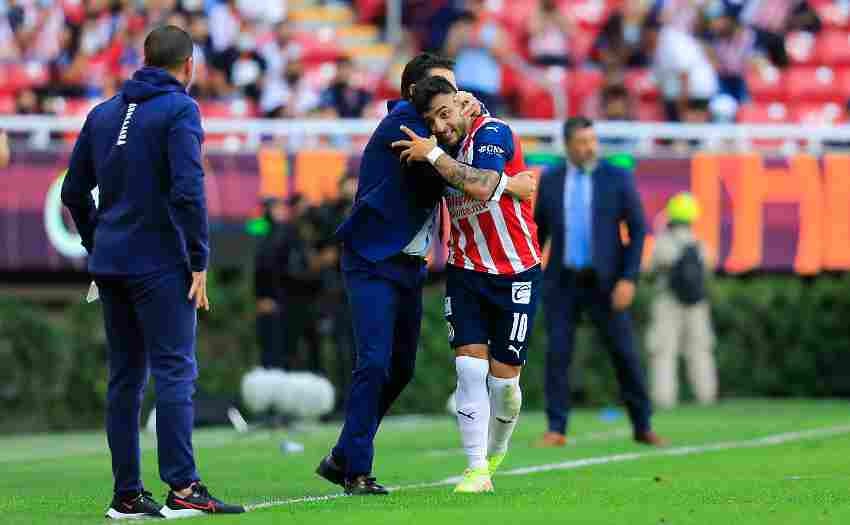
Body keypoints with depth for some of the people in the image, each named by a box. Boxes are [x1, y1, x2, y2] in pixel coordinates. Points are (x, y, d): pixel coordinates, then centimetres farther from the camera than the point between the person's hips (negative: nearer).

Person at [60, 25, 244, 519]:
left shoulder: (103, 114, 13)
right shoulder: (180, 110, -7)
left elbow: (75, 191, 14)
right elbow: (188, 190, -17)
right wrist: (199, 261, -13)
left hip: (110, 263, 6)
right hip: (160, 264, -6)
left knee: (126, 376, 10)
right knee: (175, 371, -7)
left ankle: (127, 494, 10)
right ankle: (183, 488, -14)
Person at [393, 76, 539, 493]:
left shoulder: (492, 134, -17)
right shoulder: (444, 148, 2)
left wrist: (432, 155, -28)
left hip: (516, 276, -5)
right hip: (467, 272, 5)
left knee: (503, 380, -1)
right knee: (470, 367, -9)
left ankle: (496, 454, 26)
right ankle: (477, 470, -4)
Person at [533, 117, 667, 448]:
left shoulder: (618, 178, -3)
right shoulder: (550, 180, 5)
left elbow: (638, 231, -4)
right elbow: (539, 231, 14)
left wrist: (629, 279, -14)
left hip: (605, 282, -2)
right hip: (562, 282, 2)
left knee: (625, 355, 0)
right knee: (557, 355, -7)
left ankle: (642, 427, 12)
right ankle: (556, 430, -2)